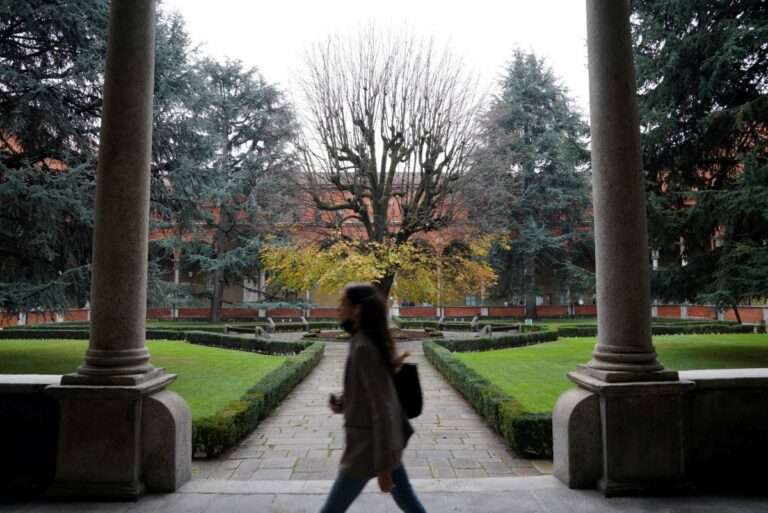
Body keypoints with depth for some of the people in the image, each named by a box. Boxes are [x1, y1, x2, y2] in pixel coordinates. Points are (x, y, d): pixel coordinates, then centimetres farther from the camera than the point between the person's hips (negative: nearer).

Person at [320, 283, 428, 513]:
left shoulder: (364, 348, -24)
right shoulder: (371, 343, 5)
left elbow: (382, 409, -25)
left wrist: (383, 466, -21)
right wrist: (341, 403, -1)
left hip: (370, 447, -9)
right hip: (386, 443, 9)